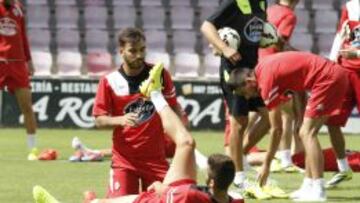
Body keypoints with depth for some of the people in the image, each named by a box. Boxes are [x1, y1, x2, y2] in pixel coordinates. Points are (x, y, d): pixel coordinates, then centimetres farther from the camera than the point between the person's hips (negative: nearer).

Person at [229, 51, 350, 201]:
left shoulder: (267, 81, -16)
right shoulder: (261, 68, 10)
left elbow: (276, 129, -11)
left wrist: (266, 165, -4)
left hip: (328, 79, -10)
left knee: (307, 133, -13)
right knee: (306, 134, 13)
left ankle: (318, 191, -20)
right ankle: (308, 186, 13)